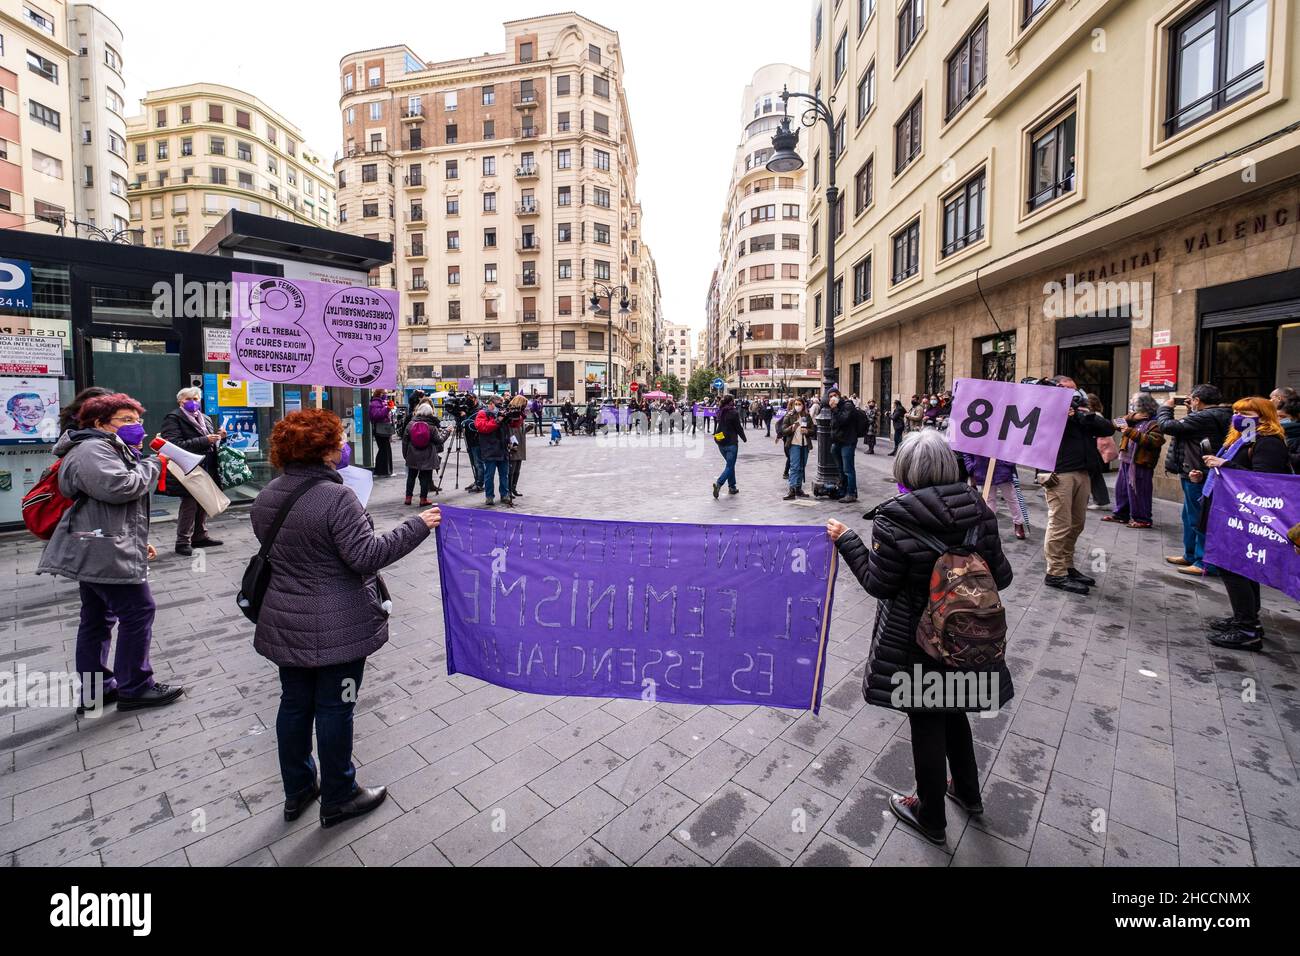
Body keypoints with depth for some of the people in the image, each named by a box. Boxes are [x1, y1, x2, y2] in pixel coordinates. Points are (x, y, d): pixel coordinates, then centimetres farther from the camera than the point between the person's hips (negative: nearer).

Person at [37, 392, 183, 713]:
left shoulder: (110, 450, 23)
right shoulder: (92, 449, -13)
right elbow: (118, 487, -30)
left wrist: (138, 541, 26)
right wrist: (152, 465, -13)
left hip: (97, 551, 12)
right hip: (105, 552, -12)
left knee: (97, 619, 15)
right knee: (139, 612, -5)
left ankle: (95, 691, 25)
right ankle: (135, 688, 5)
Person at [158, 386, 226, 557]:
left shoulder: (204, 418, 18)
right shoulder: (174, 418, -6)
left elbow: (211, 442, 27)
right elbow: (176, 445, -18)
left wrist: (219, 436, 5)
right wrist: (205, 441, -23)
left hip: (206, 470, 7)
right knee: (189, 505, -4)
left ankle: (200, 536, 24)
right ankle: (183, 542, 5)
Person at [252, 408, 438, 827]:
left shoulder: (266, 496, 2)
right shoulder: (335, 497, -23)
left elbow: (272, 547, 15)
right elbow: (366, 556, -24)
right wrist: (417, 526, -19)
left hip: (284, 623, 7)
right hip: (337, 627, -7)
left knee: (294, 703, 20)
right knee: (334, 710, 8)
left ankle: (297, 791, 37)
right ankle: (338, 798, 26)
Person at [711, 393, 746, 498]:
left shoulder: (719, 412, 7)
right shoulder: (734, 412, -11)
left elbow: (716, 426, 12)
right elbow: (739, 427, -6)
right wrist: (744, 439, 6)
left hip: (720, 443, 7)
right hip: (731, 443, -7)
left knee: (730, 464, 19)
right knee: (730, 466, -3)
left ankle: (732, 487, 22)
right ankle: (719, 483, -23)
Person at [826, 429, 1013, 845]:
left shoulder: (894, 520, -23)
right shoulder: (977, 509, -9)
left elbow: (879, 584, -16)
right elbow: (1000, 577, -2)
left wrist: (846, 541, -8)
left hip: (916, 642, -5)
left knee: (926, 723, 13)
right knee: (953, 710, 28)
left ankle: (931, 816, 35)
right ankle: (968, 792, 50)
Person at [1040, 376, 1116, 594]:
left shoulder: (1081, 410, 21)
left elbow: (1109, 428, 13)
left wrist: (1090, 416, -3)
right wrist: (1063, 416, -19)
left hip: (1082, 473, 8)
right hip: (1059, 474, -7)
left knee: (1076, 524, 11)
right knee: (1060, 525, -9)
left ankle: (1067, 566, 21)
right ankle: (1055, 574, -4)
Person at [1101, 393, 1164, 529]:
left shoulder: (1155, 423, -9)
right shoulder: (1134, 419, 15)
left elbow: (1154, 441, -20)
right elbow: (1117, 423, 6)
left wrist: (1132, 433, -25)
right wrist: (1131, 417, -9)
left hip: (1141, 463, -8)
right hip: (1126, 460, 8)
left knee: (1138, 492, -4)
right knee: (1121, 488, 15)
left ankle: (1142, 519, 6)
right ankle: (1120, 514, 26)